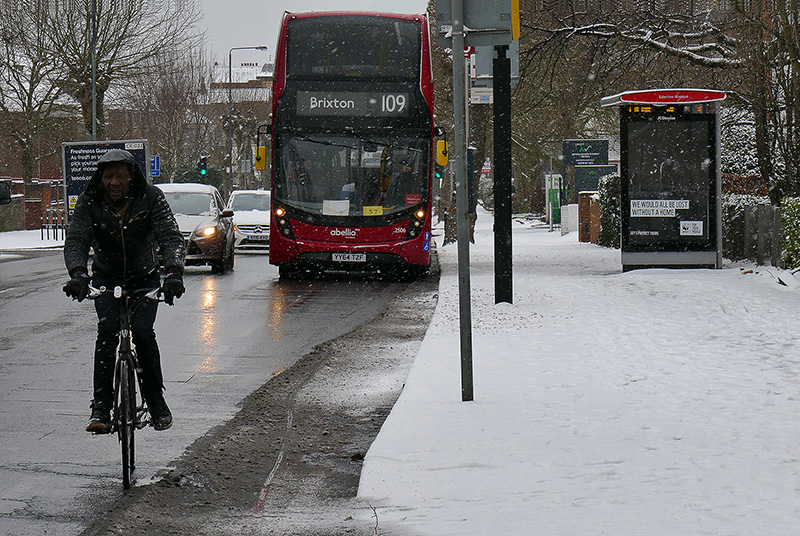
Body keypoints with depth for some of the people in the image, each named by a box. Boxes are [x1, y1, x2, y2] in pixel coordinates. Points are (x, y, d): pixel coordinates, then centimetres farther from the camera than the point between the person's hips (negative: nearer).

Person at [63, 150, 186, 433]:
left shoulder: (150, 197, -17)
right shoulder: (89, 202, -14)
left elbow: (171, 237, -26)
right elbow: (75, 240, -24)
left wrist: (174, 272, -44)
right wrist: (78, 274, -45)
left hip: (145, 279, -1)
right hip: (106, 279, 1)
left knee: (143, 332, -18)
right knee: (107, 330, -21)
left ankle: (156, 402, -2)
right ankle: (101, 405, -22)